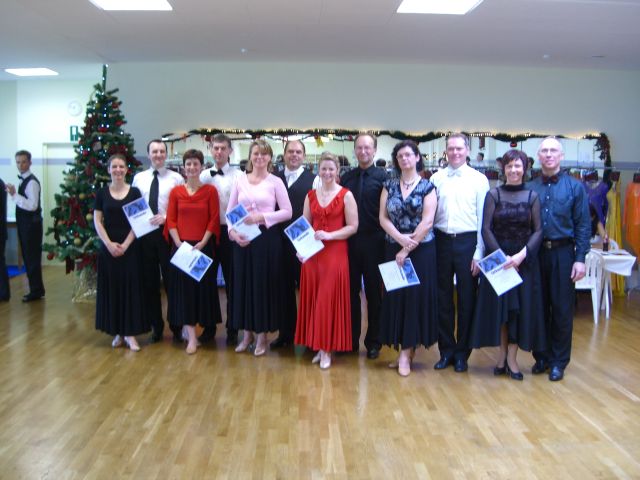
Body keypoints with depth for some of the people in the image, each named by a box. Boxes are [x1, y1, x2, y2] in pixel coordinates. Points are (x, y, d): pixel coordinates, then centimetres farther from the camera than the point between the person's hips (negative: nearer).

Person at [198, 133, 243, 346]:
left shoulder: (238, 176, -5)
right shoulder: (203, 176, 6)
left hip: (230, 232, -3)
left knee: (231, 282, 7)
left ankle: (232, 329, 20)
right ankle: (208, 327, 26)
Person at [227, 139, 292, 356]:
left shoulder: (275, 182, -1)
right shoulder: (240, 181, 7)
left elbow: (287, 212, -5)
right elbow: (229, 212, 7)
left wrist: (261, 217, -15)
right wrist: (233, 232, -10)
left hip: (267, 238, -3)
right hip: (242, 238, 3)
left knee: (264, 284, 3)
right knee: (244, 283, 8)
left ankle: (262, 334, 16)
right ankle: (247, 332, 21)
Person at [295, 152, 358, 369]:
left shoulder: (346, 195, -3)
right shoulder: (311, 195, 9)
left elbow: (353, 227, -5)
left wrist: (329, 235, -17)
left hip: (335, 253, -4)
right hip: (313, 253, 4)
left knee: (329, 299, -1)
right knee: (313, 299, 6)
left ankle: (327, 349, 9)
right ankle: (318, 346, 17)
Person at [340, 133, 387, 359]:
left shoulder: (382, 177, -5)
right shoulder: (346, 178, 7)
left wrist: (386, 237, -13)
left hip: (373, 241, -3)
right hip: (349, 240, 4)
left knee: (374, 292, 8)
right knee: (351, 291, 10)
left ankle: (373, 342, 20)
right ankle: (351, 339, 22)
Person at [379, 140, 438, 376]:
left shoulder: (427, 186, -3)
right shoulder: (389, 186, 6)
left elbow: (427, 222, -10)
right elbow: (383, 217, 1)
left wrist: (407, 249, -13)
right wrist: (399, 238, -15)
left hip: (421, 250, -3)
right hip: (393, 249, 3)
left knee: (416, 296, -1)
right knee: (396, 296, 4)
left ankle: (407, 351, 6)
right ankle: (404, 349, 15)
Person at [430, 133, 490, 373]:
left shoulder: (479, 179, 0)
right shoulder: (436, 178, 5)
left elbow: (482, 218, -2)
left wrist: (478, 252, -7)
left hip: (467, 242, -2)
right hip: (442, 241, 2)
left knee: (466, 298, 7)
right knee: (442, 298, 9)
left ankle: (462, 352, 22)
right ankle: (446, 350, 24)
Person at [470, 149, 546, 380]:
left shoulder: (532, 196, 3)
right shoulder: (494, 194, 0)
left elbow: (538, 231, -1)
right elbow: (486, 229, -4)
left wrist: (521, 255, -15)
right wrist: (501, 257, -14)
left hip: (524, 258, 1)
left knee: (521, 306, 2)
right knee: (499, 305, 3)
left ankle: (511, 358, 11)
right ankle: (502, 355, 14)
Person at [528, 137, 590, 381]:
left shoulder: (575, 186, 1)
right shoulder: (530, 188, 5)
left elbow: (583, 225, -1)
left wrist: (580, 259, -8)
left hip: (563, 253, -1)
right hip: (535, 253, 2)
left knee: (562, 310, 4)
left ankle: (558, 362, 17)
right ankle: (541, 357, 23)